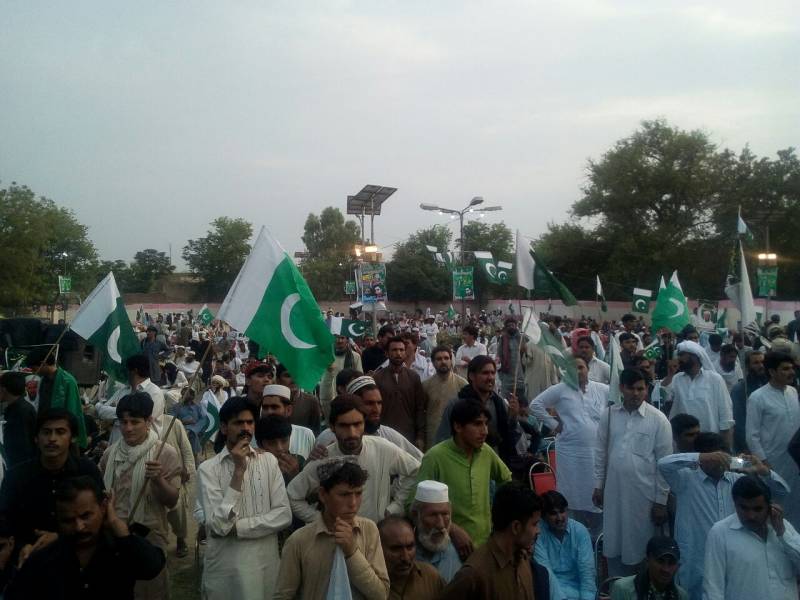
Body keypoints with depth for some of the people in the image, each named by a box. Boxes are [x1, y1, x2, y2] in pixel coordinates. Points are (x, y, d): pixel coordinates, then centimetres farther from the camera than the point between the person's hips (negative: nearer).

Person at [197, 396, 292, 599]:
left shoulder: (269, 461, 0)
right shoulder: (208, 468, -7)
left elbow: (284, 515, -7)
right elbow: (218, 525, -17)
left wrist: (236, 527, -15)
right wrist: (239, 470, -18)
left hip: (266, 565, 2)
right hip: (224, 568, -2)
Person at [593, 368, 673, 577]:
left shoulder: (658, 419, -8)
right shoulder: (609, 414, 0)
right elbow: (601, 452, 8)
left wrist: (661, 500, -6)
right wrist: (598, 484, 7)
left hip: (644, 494, -3)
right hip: (614, 492, 3)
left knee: (641, 548, 7)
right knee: (614, 546, 13)